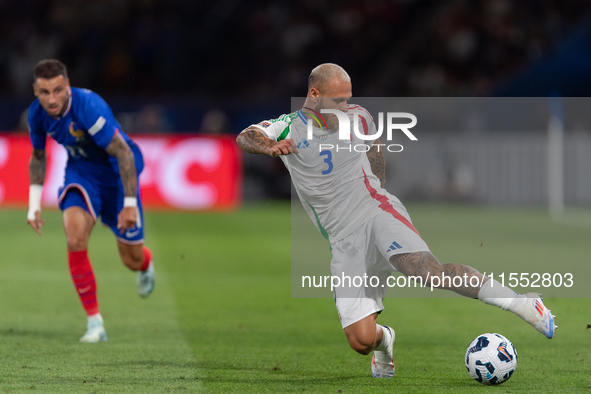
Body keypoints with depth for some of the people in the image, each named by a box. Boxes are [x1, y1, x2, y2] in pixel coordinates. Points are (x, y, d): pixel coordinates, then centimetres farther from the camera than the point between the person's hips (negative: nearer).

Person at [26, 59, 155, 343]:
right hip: (81, 172, 4)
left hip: (116, 173, -4)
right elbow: (38, 157, 6)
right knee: (74, 237, -24)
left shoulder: (89, 107, -35)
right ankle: (94, 322, -14)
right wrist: (34, 204, 1)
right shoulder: (37, 114, -14)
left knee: (132, 260, 5)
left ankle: (146, 265, 48)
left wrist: (129, 203, -30)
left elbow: (124, 153, -29)